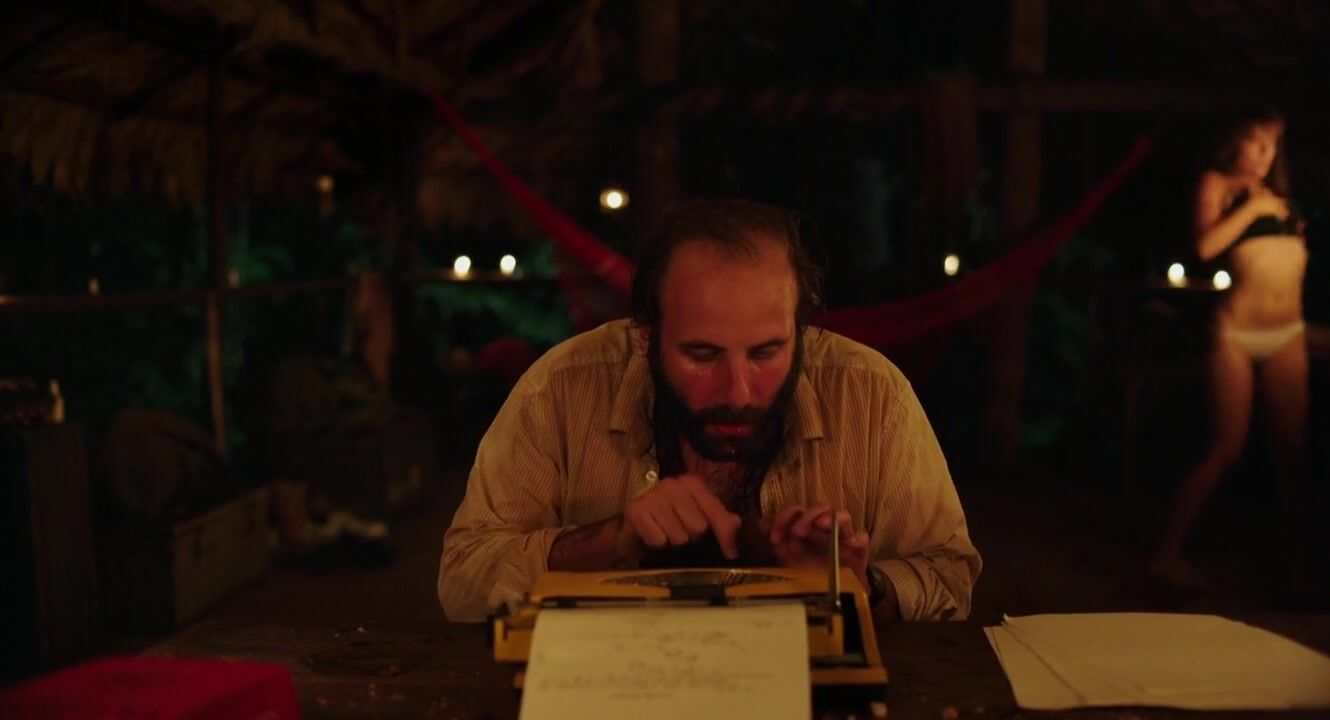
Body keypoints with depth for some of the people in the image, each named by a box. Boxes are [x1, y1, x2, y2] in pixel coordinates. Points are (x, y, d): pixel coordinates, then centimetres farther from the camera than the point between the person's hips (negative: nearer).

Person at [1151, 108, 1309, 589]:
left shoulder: (1277, 193, 18)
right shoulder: (1218, 184, 3)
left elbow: (1296, 252, 22)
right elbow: (1206, 246, -14)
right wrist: (1252, 205, -7)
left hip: (1288, 335, 5)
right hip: (1238, 333, -5)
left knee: (1292, 448, 5)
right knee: (1226, 450, -7)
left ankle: (1299, 558, 14)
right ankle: (1168, 552, 1)